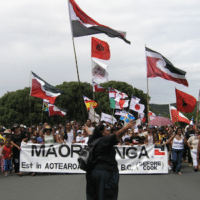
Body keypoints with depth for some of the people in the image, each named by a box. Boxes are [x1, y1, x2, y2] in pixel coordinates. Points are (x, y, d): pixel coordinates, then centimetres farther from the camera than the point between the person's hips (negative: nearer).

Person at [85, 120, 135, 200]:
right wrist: (127, 127, -34)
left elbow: (91, 136, 35)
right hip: (105, 171, -9)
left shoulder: (93, 140, 13)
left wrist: (88, 131, 57)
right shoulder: (105, 140, -11)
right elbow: (117, 135, -24)